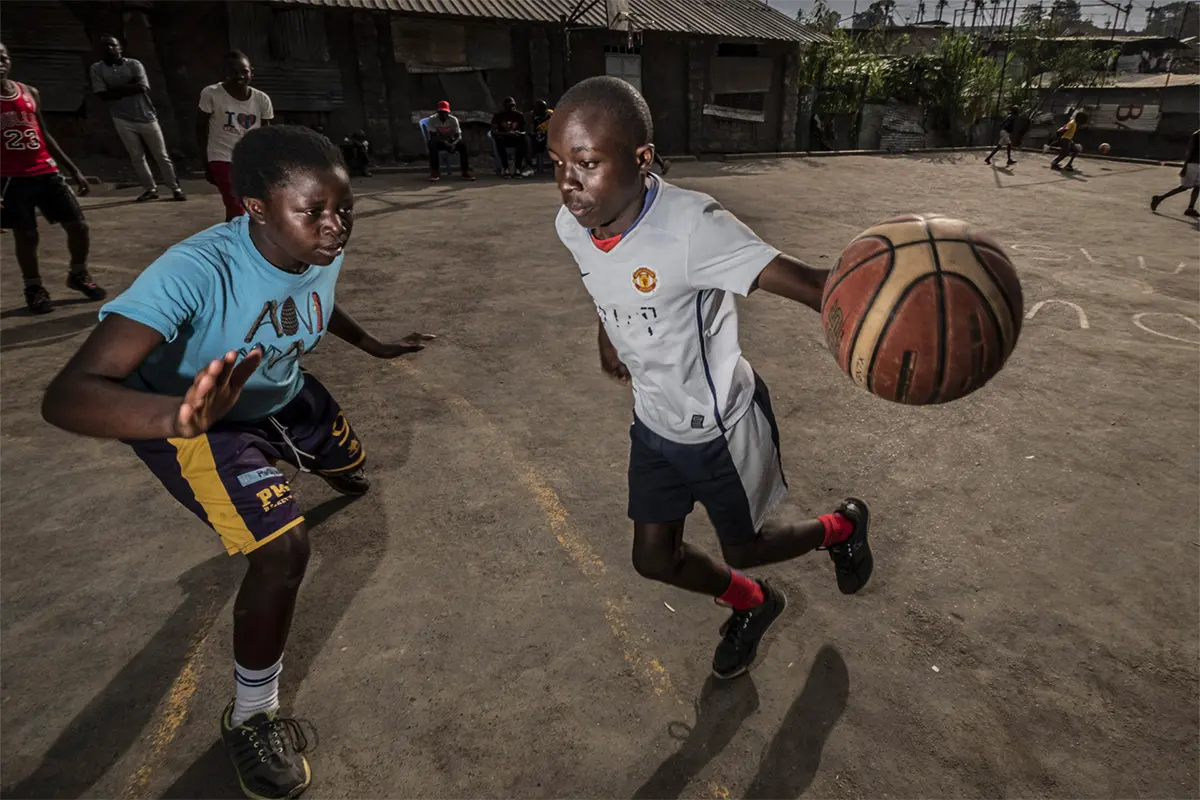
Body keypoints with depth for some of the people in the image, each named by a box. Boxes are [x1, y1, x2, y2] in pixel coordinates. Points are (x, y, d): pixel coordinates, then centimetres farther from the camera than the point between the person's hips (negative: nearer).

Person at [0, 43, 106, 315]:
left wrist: (73, 170, 13)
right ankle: (33, 288, 17)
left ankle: (78, 275, 23)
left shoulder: (30, 93, 11)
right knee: (26, 235, 0)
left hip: (46, 172, 4)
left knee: (78, 225, 1)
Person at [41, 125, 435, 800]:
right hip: (194, 420, -6)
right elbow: (67, 395, -46)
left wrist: (374, 346, 11)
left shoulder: (324, 248, -18)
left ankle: (345, 481, 72)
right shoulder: (197, 272, -40)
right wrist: (179, 419, -65)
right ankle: (252, 716, 3)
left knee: (350, 464, 28)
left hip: (282, 394, 7)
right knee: (285, 548, -23)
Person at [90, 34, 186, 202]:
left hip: (146, 116, -1)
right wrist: (130, 87, -9)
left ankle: (175, 188, 8)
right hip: (123, 120, 1)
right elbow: (103, 94, -7)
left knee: (161, 155, 2)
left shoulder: (134, 64, -1)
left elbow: (142, 87, -14)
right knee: (137, 157, 5)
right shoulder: (97, 69, 3)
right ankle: (150, 189, 13)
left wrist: (116, 89, -10)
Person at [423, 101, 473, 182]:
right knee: (432, 145, -37)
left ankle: (466, 171, -25)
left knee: (463, 146, -28)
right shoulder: (431, 119, -15)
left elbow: (459, 136, -16)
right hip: (438, 142, -2)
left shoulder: (453, 119, -10)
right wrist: (445, 143, -40)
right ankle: (435, 172, -31)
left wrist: (453, 144, -38)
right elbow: (433, 136, -24)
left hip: (450, 142, 2)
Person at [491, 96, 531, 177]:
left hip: (515, 138, 2)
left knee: (524, 142, -31)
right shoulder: (498, 115, -11)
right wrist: (507, 133, -36)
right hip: (503, 137, -2)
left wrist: (520, 133, -22)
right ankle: (505, 168, -30)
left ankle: (517, 168, -28)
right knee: (500, 141, -37)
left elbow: (523, 131, 2)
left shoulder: (519, 115, -4)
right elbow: (493, 131, -21)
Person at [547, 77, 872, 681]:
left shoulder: (691, 226, -33)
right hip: (654, 422, 6)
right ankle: (752, 605, 46)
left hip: (721, 427, -6)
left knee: (743, 549, 16)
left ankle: (842, 526, 49)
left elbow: (801, 280, -41)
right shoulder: (571, 225, -12)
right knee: (655, 559, 14)